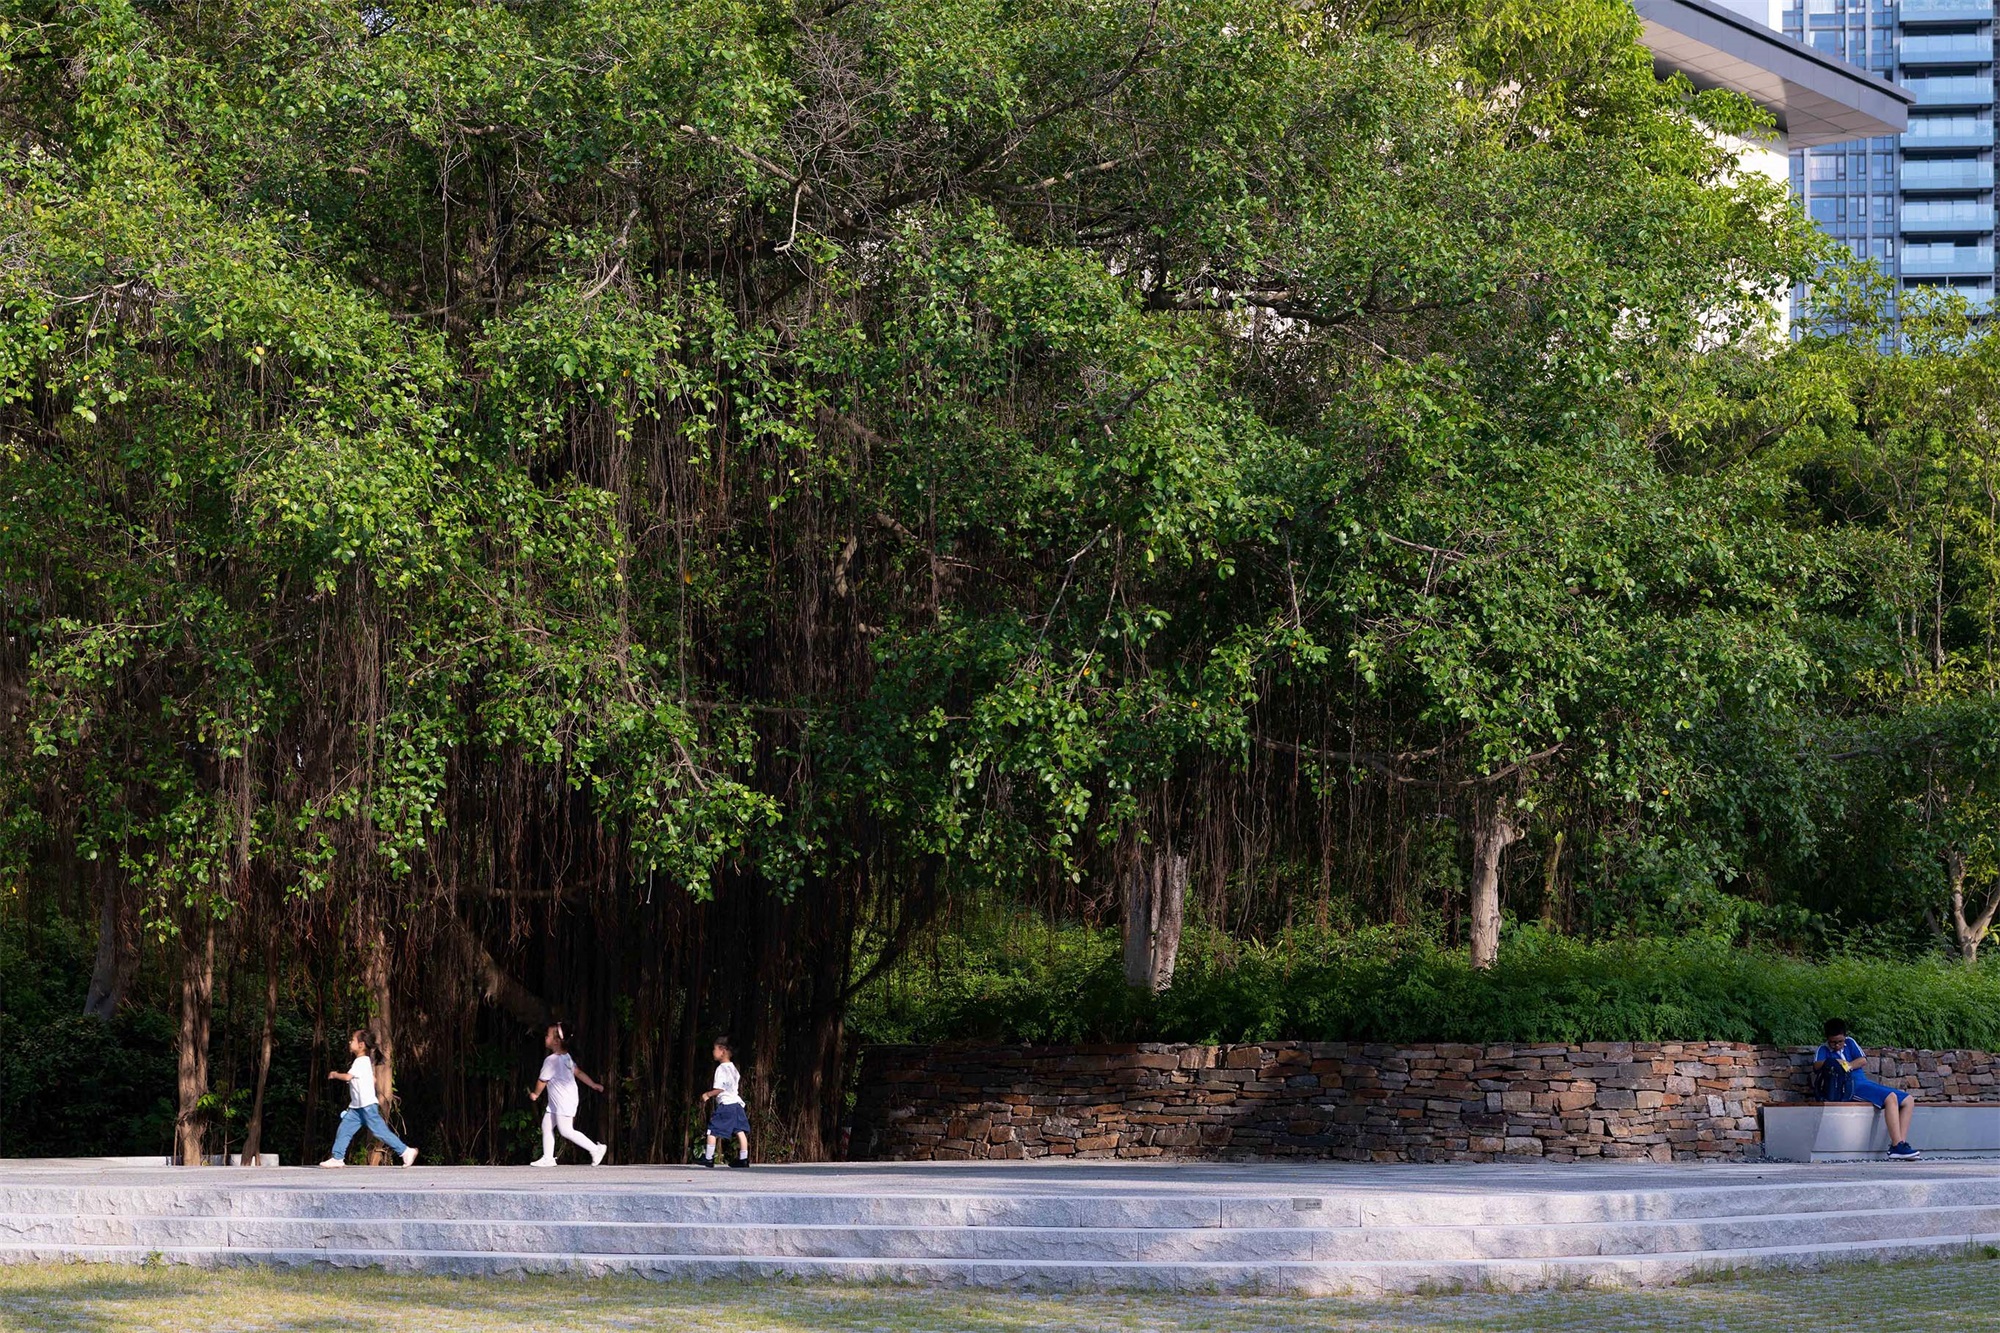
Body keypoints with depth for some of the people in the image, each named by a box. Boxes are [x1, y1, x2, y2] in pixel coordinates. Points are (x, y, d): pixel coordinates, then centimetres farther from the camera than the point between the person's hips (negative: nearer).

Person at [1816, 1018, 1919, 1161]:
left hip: (1865, 1081, 8)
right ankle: (1896, 1146, -35)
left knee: (1908, 1101, -2)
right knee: (1890, 1098, -29)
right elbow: (1816, 1065, -16)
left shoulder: (1850, 1042, 19)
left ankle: (1901, 1143, -13)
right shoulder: (1823, 1049, 4)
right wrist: (1832, 1062, -32)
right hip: (1852, 1086, -8)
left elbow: (1862, 1061, 5)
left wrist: (1848, 1066, -13)